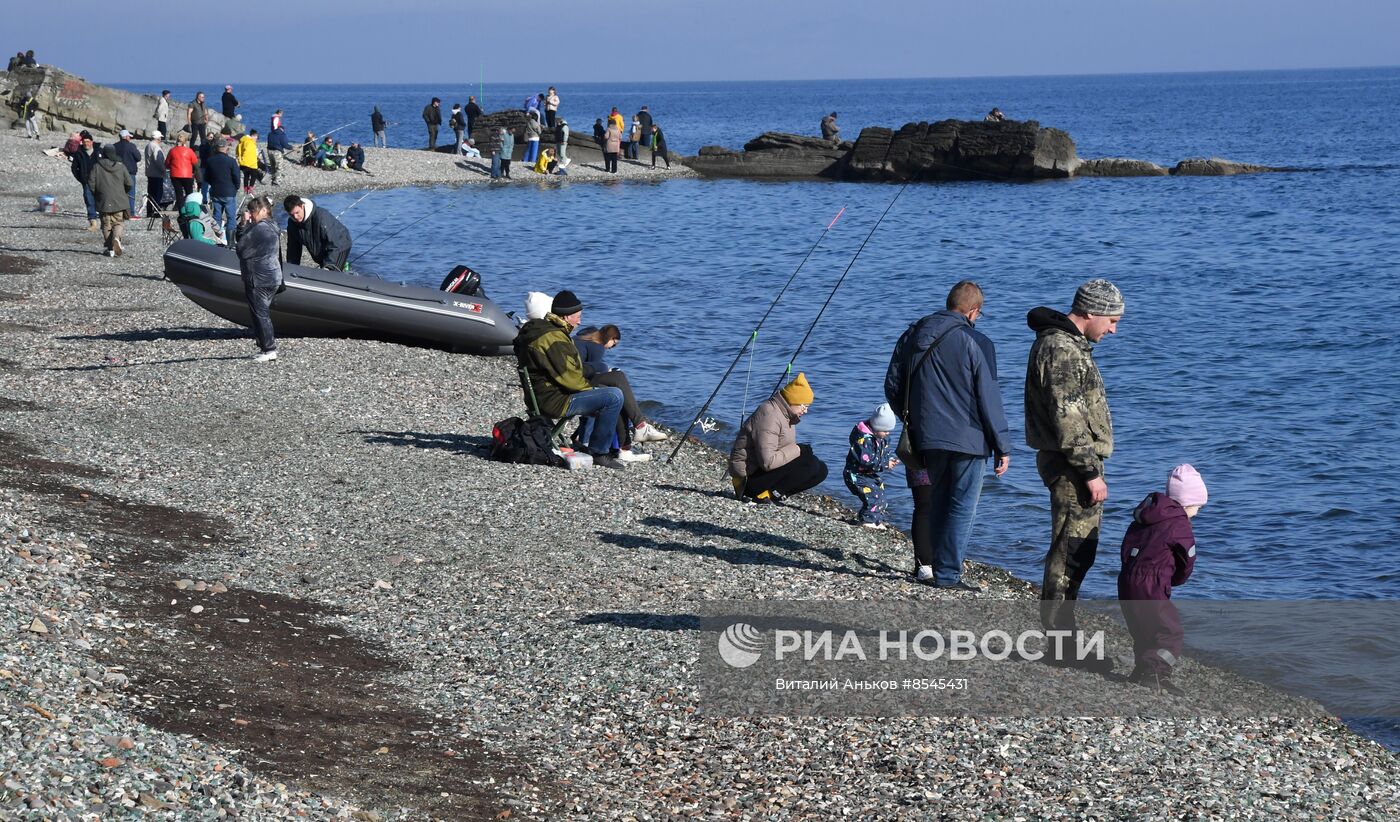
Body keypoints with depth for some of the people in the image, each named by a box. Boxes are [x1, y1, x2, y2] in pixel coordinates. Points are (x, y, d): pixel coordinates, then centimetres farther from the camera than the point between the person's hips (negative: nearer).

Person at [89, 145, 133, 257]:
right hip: (119, 202, 0)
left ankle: (109, 248, 4)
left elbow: (92, 184, -5)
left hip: (103, 202, 0)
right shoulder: (121, 166, -2)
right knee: (118, 223, 9)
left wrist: (96, 196, 13)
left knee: (106, 225, 8)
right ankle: (116, 238, -21)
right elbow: (130, 184, 0)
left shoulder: (97, 167, -4)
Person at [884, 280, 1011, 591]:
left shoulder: (912, 336, 6)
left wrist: (912, 419, 26)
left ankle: (928, 566, 20)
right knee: (962, 508, 2)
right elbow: (989, 400, -9)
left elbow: (892, 386, 12)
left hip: (928, 439, 5)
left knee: (936, 505, 18)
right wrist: (1003, 447, -3)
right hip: (968, 440, -5)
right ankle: (947, 574, 0)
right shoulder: (977, 344, -10)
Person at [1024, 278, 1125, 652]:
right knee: (1072, 552, -8)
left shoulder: (1069, 343, 17)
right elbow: (1068, 419, -22)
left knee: (1072, 551, 15)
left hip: (1075, 464, 11)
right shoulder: (1062, 350, -18)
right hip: (1073, 465, -11)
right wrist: (1091, 472, -20)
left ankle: (1059, 634, 20)